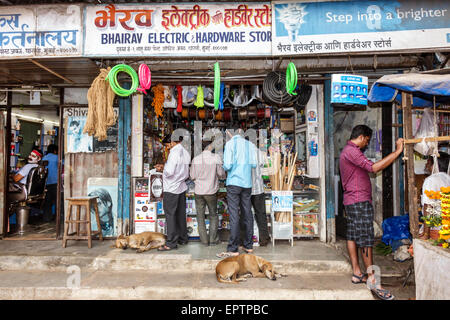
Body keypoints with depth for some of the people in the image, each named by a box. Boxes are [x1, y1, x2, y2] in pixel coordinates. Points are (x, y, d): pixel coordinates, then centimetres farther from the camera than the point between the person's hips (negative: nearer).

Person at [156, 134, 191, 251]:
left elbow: (169, 172, -23)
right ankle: (183, 238, 26)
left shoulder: (174, 153, -18)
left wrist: (162, 169, -2)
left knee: (170, 215, -2)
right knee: (181, 214, 16)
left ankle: (171, 242, 2)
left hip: (171, 189, -9)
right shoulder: (186, 153, 10)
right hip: (181, 188, 9)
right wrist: (164, 167, 12)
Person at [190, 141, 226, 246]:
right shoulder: (216, 158, -10)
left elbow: (192, 176, 2)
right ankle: (213, 239, 15)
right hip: (211, 191, -1)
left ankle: (204, 240, 16)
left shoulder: (196, 159, -4)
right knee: (213, 215, 16)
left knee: (200, 217, 14)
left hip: (198, 191, 1)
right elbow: (221, 175, -5)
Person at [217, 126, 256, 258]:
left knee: (234, 216, -4)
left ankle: (233, 249, -2)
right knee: (247, 214, 10)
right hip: (247, 183, 5)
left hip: (234, 182, -5)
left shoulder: (230, 143, -4)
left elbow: (227, 165, -12)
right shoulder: (249, 144, 7)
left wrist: (225, 167, 10)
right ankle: (248, 245, 18)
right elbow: (254, 164, 6)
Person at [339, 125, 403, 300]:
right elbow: (374, 167, -24)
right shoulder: (351, 151, -15)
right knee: (366, 239, -6)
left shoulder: (347, 151, 20)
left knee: (353, 236, 11)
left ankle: (357, 273, 17)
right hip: (360, 201, -11)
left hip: (351, 201, 11)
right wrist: (397, 151, -20)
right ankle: (371, 279, 1)